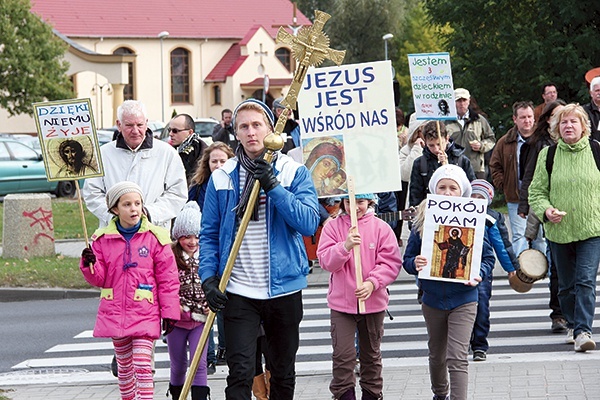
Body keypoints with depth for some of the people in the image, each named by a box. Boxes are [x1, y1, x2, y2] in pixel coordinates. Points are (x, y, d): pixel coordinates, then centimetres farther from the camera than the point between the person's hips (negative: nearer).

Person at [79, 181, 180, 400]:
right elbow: (99, 279, 5)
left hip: (145, 314, -3)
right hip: (115, 313, 3)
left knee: (143, 365, -13)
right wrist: (89, 265, -17)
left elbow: (167, 278, 1)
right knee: (124, 366, 14)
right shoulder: (103, 239, 3)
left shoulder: (155, 237, -3)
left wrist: (170, 312, -1)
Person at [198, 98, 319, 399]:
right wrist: (209, 278, -6)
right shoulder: (221, 177, 3)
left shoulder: (294, 172, 0)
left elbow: (309, 223, -13)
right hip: (238, 292, -1)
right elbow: (209, 234, 6)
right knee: (240, 374, -10)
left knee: (283, 373, 15)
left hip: (284, 288, 1)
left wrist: (274, 188, -19)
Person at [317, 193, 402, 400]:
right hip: (341, 303, -1)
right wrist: (345, 246, -26)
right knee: (342, 354, -9)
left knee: (371, 353, 16)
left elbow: (391, 262, -7)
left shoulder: (381, 228, -4)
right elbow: (325, 261, -10)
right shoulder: (333, 227, -3)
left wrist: (372, 283, -20)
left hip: (373, 302, 1)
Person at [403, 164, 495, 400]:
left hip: (463, 300, -3)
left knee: (457, 359, -13)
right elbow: (408, 259, 2)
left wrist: (478, 275, -20)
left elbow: (488, 257, 0)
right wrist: (415, 264, -21)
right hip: (432, 299, 3)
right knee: (437, 356, 21)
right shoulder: (422, 221, -3)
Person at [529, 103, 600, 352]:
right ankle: (572, 325, 32)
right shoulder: (547, 155, 2)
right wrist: (546, 210, -14)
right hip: (559, 230, 2)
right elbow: (536, 191, 4)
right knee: (566, 284, 12)